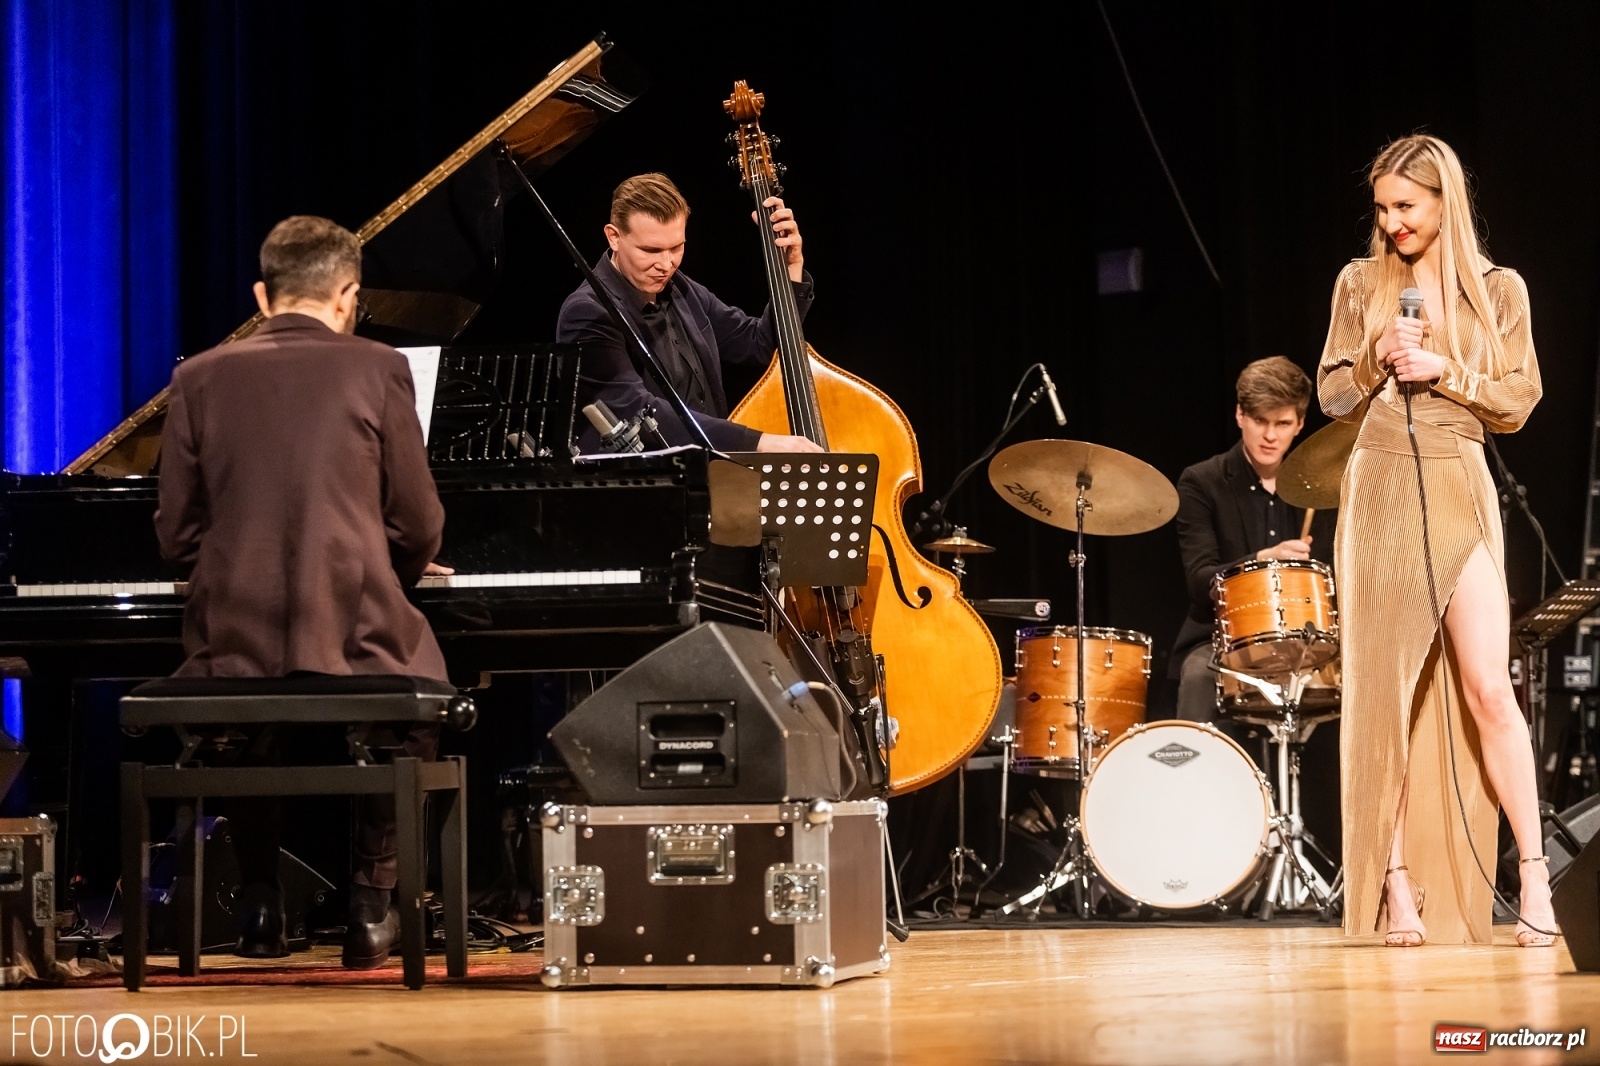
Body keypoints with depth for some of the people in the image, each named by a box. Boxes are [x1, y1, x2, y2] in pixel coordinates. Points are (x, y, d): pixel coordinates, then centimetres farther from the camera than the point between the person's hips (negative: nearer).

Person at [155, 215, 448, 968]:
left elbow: (178, 536, 6)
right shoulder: (377, 370, 0)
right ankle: (370, 900, 20)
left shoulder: (200, 378, 5)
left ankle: (261, 903, 28)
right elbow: (418, 530, 2)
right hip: (354, 637, -2)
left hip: (232, 641, 2)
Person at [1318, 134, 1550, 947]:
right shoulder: (1361, 284, 8)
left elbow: (1518, 403, 4)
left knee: (1486, 687, -11)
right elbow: (1333, 397, 9)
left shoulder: (1499, 292, 6)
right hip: (1379, 495, 1)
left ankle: (1534, 872, -4)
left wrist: (1445, 374, -10)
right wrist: (1378, 360, -9)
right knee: (1384, 694, -1)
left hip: (1460, 493, -1)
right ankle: (1397, 884, 2)